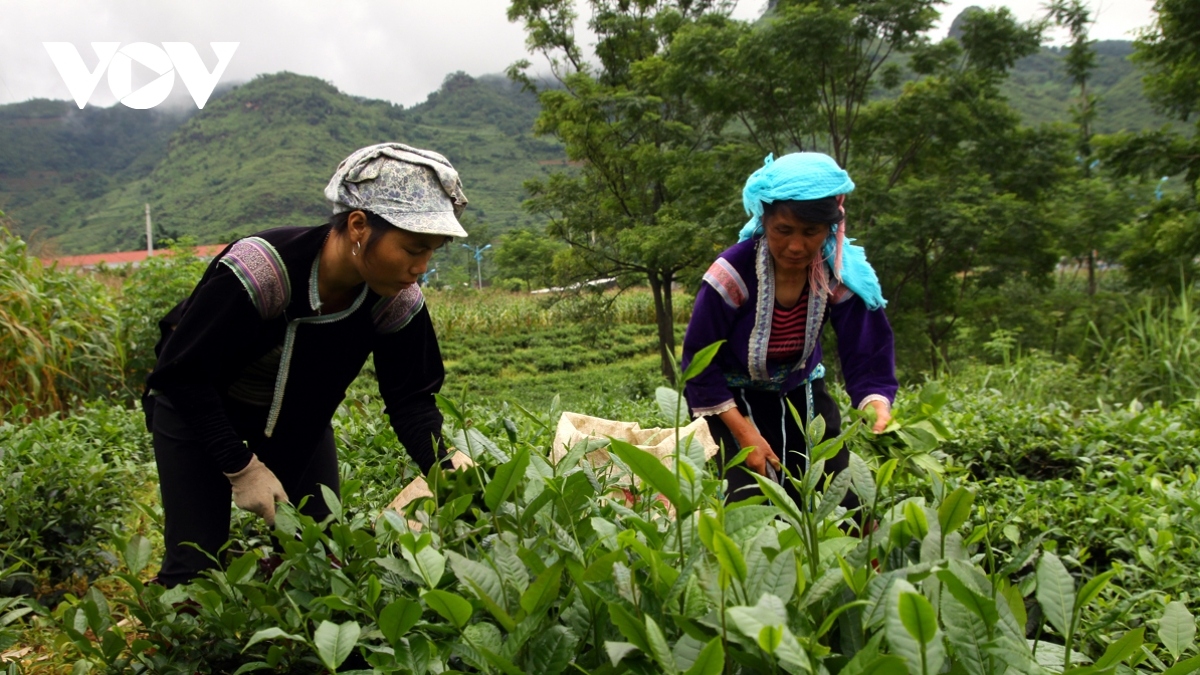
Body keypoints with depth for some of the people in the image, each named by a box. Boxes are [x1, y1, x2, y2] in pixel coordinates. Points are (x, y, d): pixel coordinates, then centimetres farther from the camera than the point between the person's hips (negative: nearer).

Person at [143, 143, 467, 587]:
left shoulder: (397, 301, -24)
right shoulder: (259, 272, -38)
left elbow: (410, 399, -15)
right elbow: (181, 375, -28)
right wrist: (241, 467, -27)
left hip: (300, 416, 4)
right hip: (195, 408, -4)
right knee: (197, 566, -5)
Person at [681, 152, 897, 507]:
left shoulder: (844, 274, -19)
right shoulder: (731, 274, -28)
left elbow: (866, 357, -18)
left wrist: (878, 410, -40)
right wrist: (744, 432, -23)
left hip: (801, 391, 3)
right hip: (734, 398, -3)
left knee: (839, 497, -1)